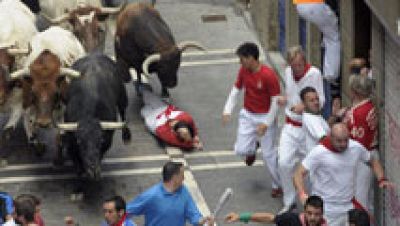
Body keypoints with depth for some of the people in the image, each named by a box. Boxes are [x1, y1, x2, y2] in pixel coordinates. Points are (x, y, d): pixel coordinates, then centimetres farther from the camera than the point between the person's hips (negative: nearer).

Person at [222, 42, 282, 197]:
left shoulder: (268, 75, -22)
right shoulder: (243, 71, -3)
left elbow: (276, 100, -18)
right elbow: (236, 91, 9)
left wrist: (266, 123, -21)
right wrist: (228, 110, -4)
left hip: (265, 117, -5)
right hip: (247, 115, 5)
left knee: (268, 154, -1)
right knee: (241, 150, -4)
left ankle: (278, 185, 17)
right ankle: (253, 146, 32)